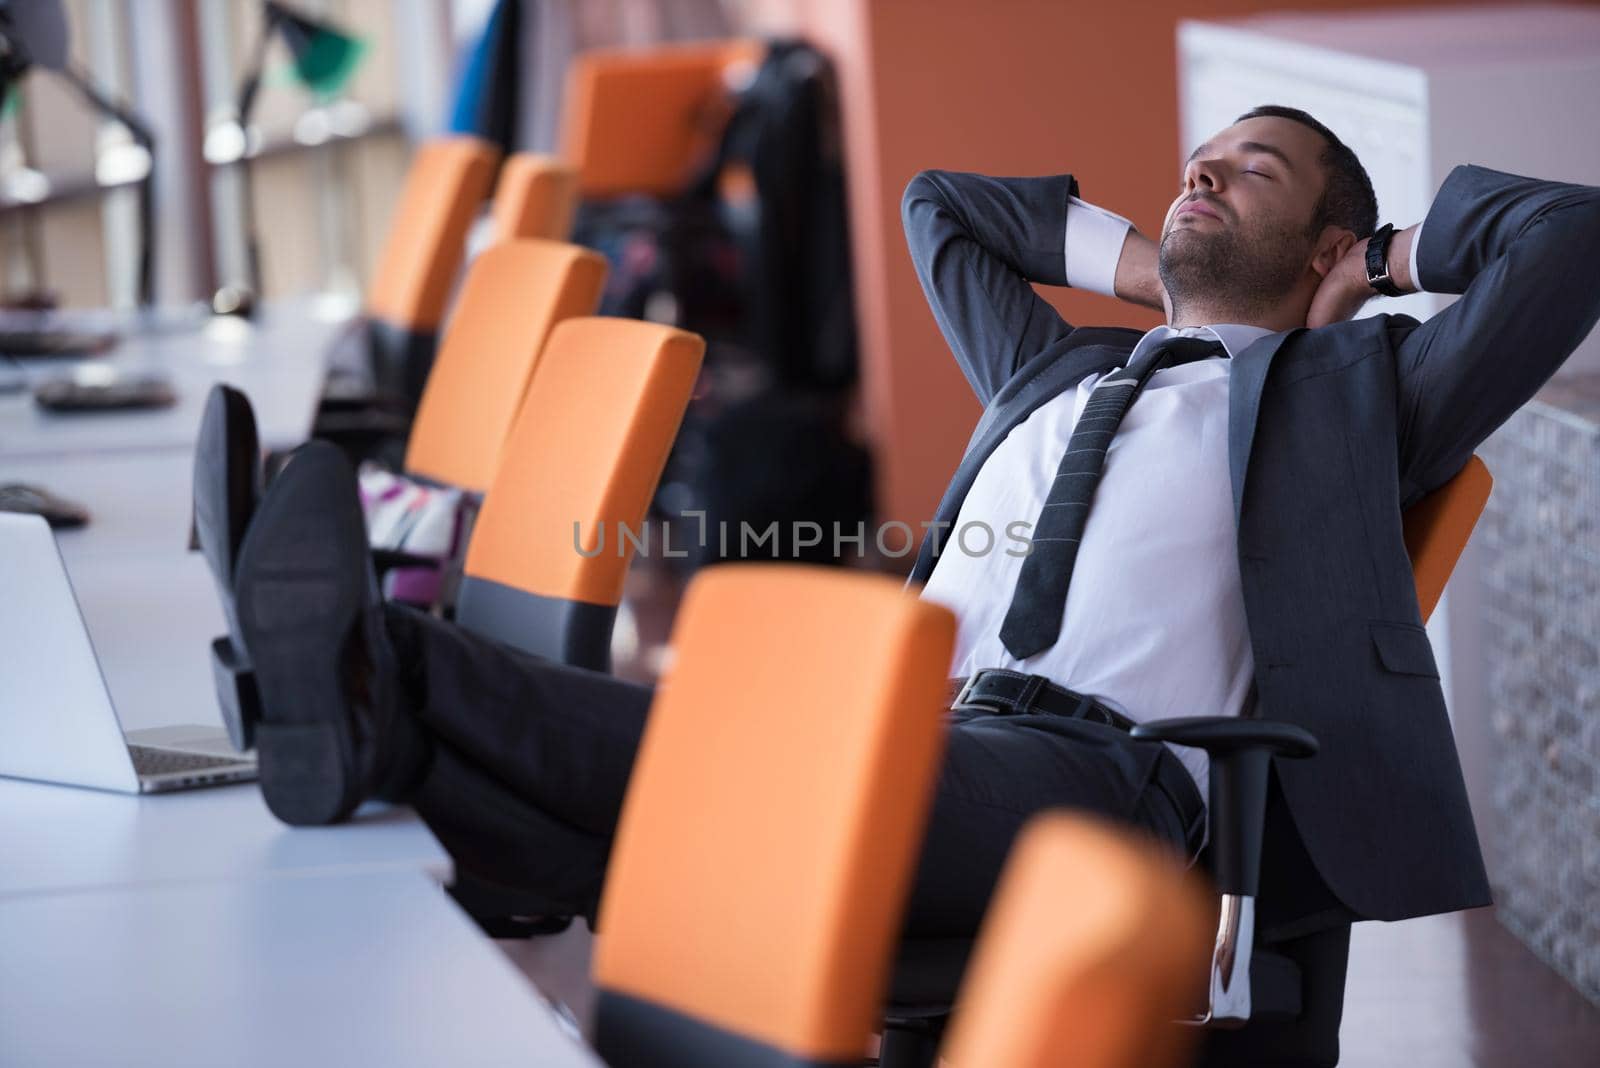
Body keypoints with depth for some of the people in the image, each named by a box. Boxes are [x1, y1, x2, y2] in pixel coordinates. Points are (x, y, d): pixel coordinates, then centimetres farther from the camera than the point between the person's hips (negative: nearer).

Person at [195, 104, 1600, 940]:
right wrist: (1142, 265, 42)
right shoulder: (1062, 369, 37)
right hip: (911, 734, 6)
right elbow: (939, 201, 52)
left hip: (1108, 780, -6)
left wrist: (1404, 250, 25)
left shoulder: (1353, 386, 21)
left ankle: (387, 684, -58)